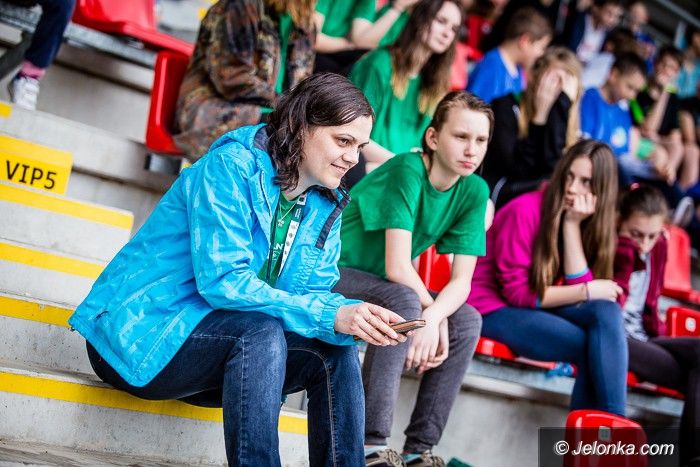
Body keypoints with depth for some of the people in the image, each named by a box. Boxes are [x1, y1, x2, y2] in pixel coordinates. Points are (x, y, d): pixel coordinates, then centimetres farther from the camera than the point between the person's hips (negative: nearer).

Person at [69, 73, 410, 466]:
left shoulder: (326, 206, 5)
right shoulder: (232, 165, -18)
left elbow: (318, 293, -1)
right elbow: (221, 281, -27)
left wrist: (351, 315, -25)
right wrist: (329, 315, -31)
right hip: (142, 336, -7)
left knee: (337, 349, -10)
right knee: (261, 332, -32)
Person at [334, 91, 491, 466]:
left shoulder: (474, 191, -5)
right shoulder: (407, 170, -24)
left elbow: (461, 280, -10)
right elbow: (397, 267, -30)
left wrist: (433, 316, -28)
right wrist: (434, 312, -18)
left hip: (382, 286, 7)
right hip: (332, 273, -7)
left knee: (467, 321, -9)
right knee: (404, 301, -33)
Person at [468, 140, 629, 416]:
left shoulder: (587, 220, 2)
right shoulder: (526, 209, -17)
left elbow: (577, 284, -13)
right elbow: (518, 293, -17)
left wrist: (573, 224, -19)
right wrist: (588, 291, -16)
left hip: (534, 307, 6)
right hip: (492, 307, -6)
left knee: (606, 313, -23)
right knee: (598, 348, -22)